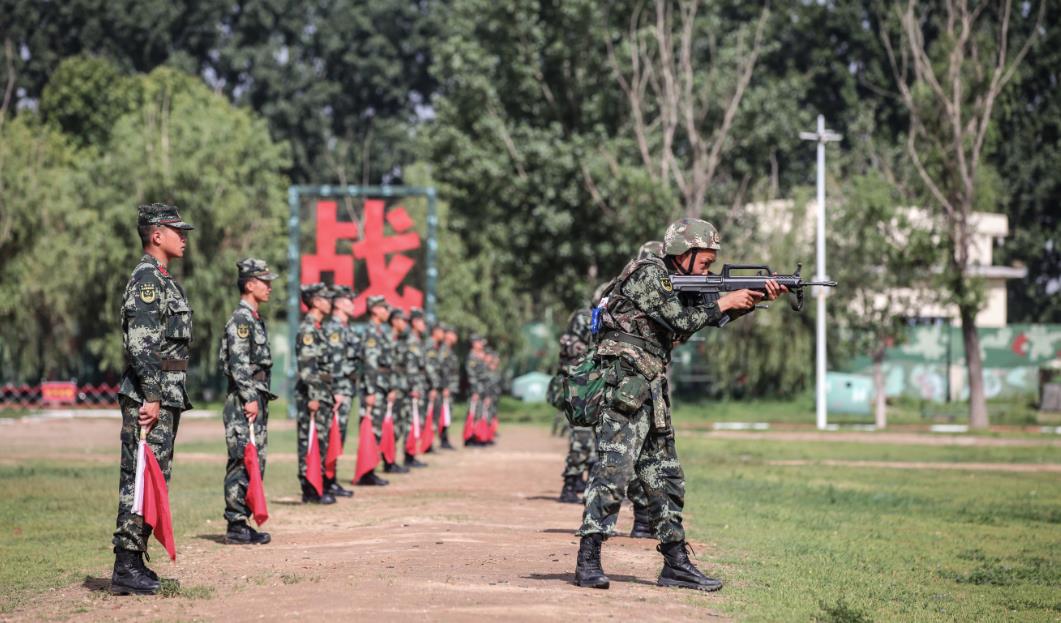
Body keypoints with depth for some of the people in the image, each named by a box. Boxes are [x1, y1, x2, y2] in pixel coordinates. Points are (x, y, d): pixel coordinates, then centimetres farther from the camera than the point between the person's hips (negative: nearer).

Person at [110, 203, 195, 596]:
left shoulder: (162, 280, 20)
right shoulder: (147, 278, -12)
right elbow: (140, 344, -21)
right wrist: (151, 398, -23)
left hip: (165, 398, 10)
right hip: (149, 398, -10)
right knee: (140, 479, -9)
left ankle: (135, 562, 16)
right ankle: (126, 568, -9)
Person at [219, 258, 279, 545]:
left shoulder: (255, 319, 20)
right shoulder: (241, 319, -12)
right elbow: (238, 364, -20)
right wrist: (250, 399, -22)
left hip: (256, 401, 10)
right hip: (243, 402, -10)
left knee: (255, 463, 11)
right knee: (242, 464, -9)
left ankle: (243, 523, 15)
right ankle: (236, 527, -8)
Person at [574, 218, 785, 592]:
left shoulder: (673, 282, 19)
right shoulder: (647, 274, -9)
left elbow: (712, 316, 19)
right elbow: (680, 321, -16)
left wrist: (754, 300, 6)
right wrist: (723, 303, -5)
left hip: (650, 395, 10)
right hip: (624, 388, -10)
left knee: (666, 479, 11)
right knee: (613, 470, -15)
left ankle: (676, 564, 15)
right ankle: (588, 562, -15)